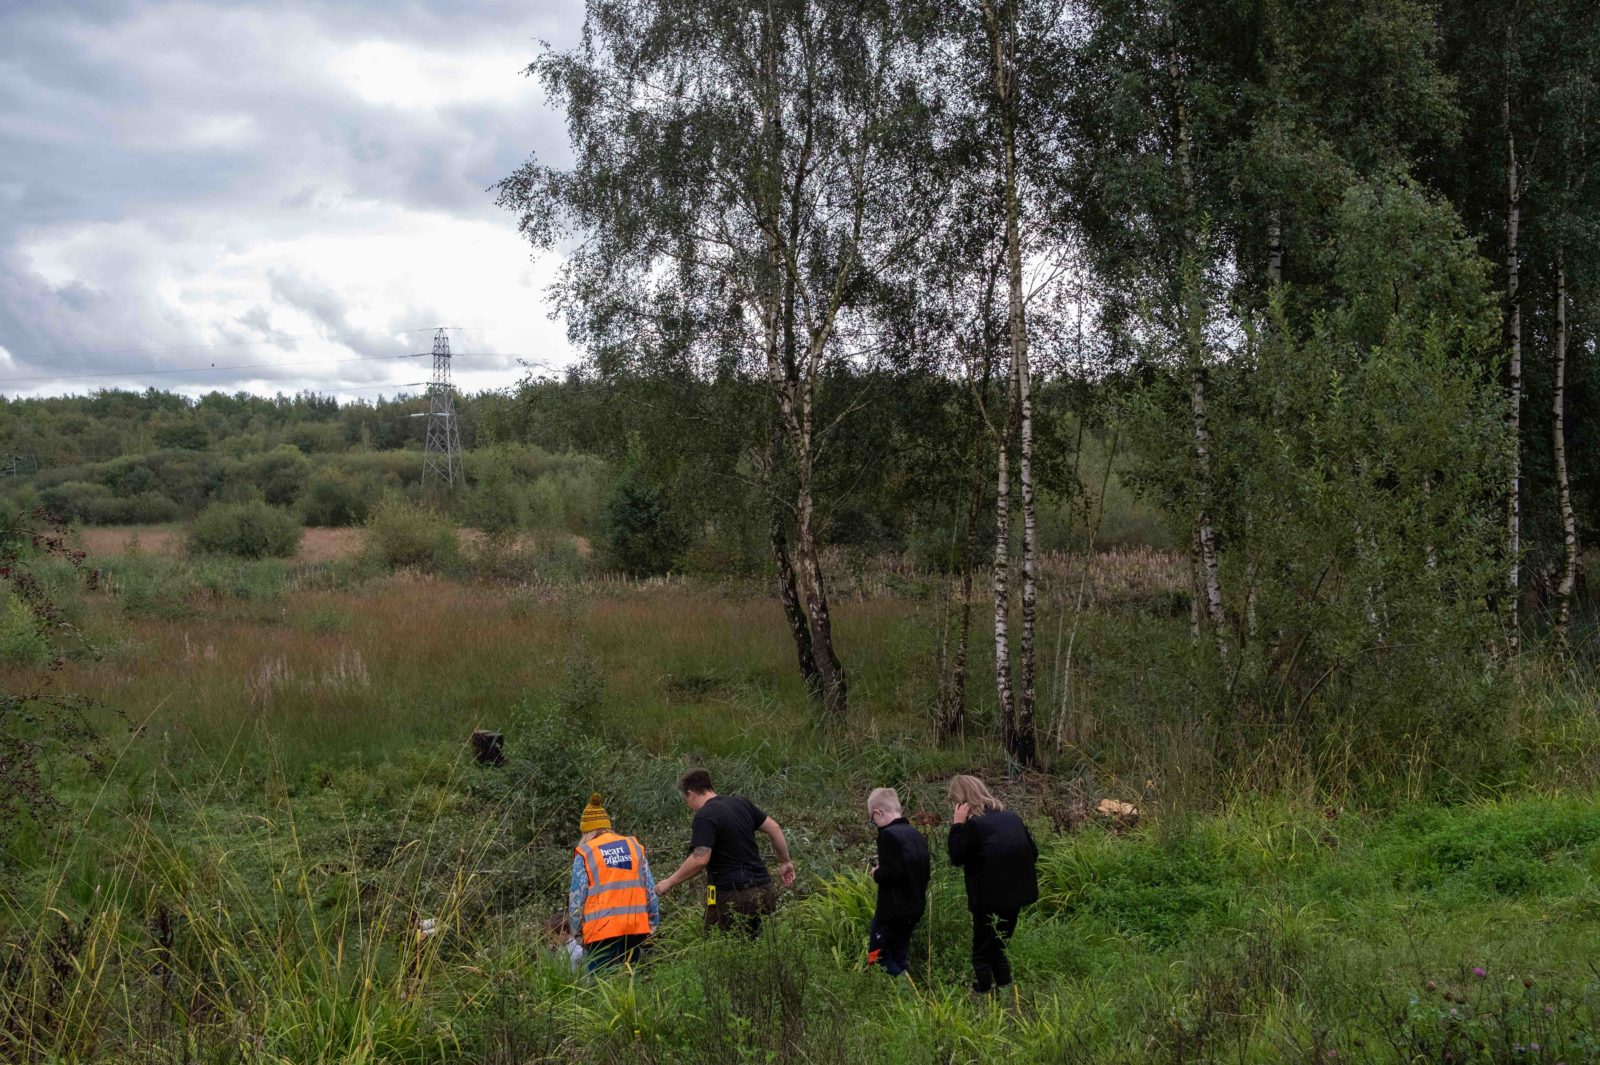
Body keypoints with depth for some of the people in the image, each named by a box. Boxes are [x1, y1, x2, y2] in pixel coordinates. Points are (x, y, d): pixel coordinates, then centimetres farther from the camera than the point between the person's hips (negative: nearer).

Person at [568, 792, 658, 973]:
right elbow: (650, 890, 10)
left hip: (602, 931, -4)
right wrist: (652, 924, 16)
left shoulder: (584, 853, 1)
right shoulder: (635, 847, 12)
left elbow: (577, 898, -2)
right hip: (636, 927, 4)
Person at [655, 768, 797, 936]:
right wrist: (784, 862, 22)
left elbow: (700, 859, -23)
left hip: (733, 896, -7)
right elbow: (774, 829, 13)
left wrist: (670, 882, -13)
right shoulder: (740, 802, 10)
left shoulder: (704, 817, -13)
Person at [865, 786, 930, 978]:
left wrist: (876, 874, -7)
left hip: (893, 909, -9)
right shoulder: (916, 835, 10)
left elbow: (891, 872, -25)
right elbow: (924, 871, 14)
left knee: (878, 954, -1)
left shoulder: (888, 835, -17)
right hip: (915, 907, 9)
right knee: (899, 953, 18)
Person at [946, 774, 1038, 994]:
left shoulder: (973, 823, -14)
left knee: (982, 955, 4)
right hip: (1015, 892, 7)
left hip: (990, 898, -7)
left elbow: (956, 858, -10)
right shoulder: (1010, 817, 8)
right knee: (997, 949, 20)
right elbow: (1033, 852, 10)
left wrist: (957, 825, -9)